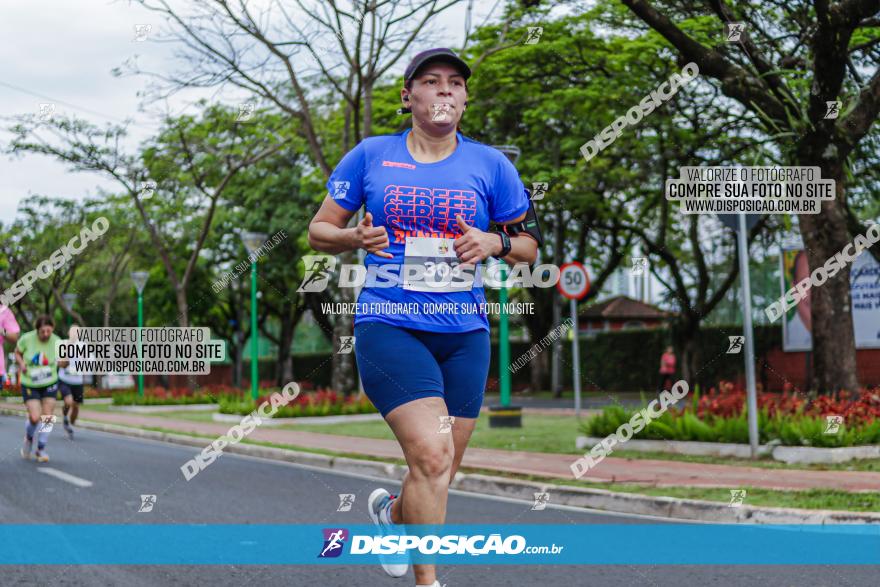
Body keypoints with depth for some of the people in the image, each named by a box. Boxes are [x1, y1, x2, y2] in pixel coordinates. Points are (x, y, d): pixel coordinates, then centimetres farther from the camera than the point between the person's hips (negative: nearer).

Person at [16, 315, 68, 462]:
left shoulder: (56, 342, -11)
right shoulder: (26, 339, -14)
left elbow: (62, 363, -3)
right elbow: (17, 352, 5)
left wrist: (64, 361, -26)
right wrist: (21, 363, -14)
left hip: (50, 384, 1)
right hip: (29, 385, -1)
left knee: (48, 417, -3)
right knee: (35, 418, -11)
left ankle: (41, 449, 16)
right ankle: (28, 439, 23)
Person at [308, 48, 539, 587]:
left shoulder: (490, 164, 7)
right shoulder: (371, 156, 4)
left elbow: (529, 245, 13)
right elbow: (319, 232, 9)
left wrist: (494, 243, -9)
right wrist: (356, 237, -12)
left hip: (464, 333, 3)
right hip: (388, 325, -3)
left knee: (438, 474, 10)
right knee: (432, 456, -20)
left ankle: (391, 512, 45)